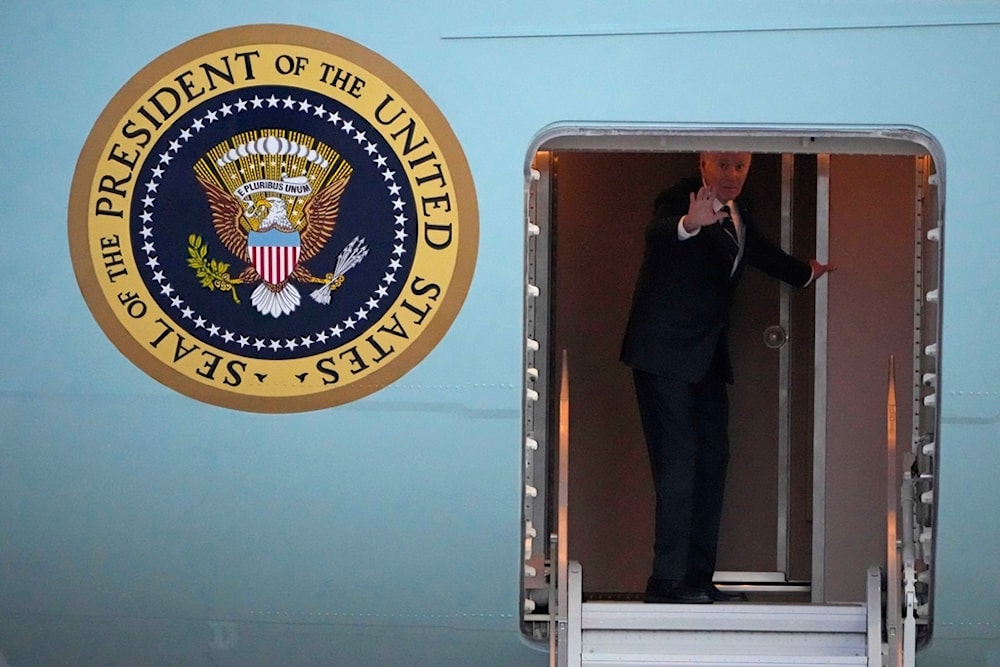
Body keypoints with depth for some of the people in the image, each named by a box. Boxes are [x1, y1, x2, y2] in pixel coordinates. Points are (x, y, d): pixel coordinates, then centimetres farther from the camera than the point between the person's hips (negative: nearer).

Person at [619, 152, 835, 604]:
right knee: (678, 463, -13)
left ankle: (698, 576, 15)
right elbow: (657, 232, -37)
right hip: (666, 355, -9)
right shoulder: (680, 200, -13)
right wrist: (689, 225, -59)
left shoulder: (737, 215, 13)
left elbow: (758, 252, 35)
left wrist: (806, 274, 50)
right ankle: (667, 579, -11)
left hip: (708, 358, 9)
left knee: (712, 461, 9)